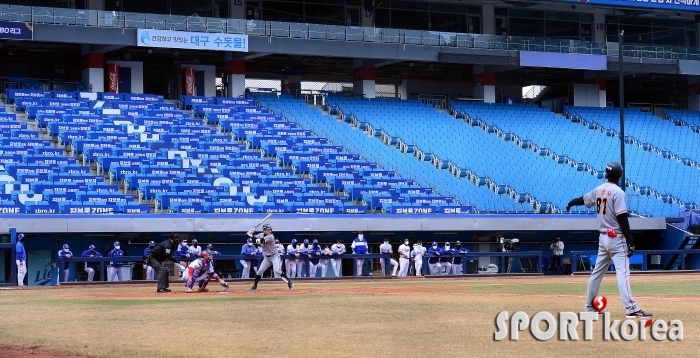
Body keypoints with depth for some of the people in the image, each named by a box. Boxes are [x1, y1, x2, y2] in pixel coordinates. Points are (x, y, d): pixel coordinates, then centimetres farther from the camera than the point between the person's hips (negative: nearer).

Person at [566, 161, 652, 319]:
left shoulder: (598, 190, 8)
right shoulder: (618, 193, -14)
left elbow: (584, 199, 27)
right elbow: (622, 219, -19)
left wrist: (571, 203, 49)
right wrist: (630, 241, -18)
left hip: (603, 238, 7)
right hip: (616, 238, -7)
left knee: (598, 272, 17)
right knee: (623, 273, -14)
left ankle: (590, 307, 24)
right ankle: (632, 310, -22)